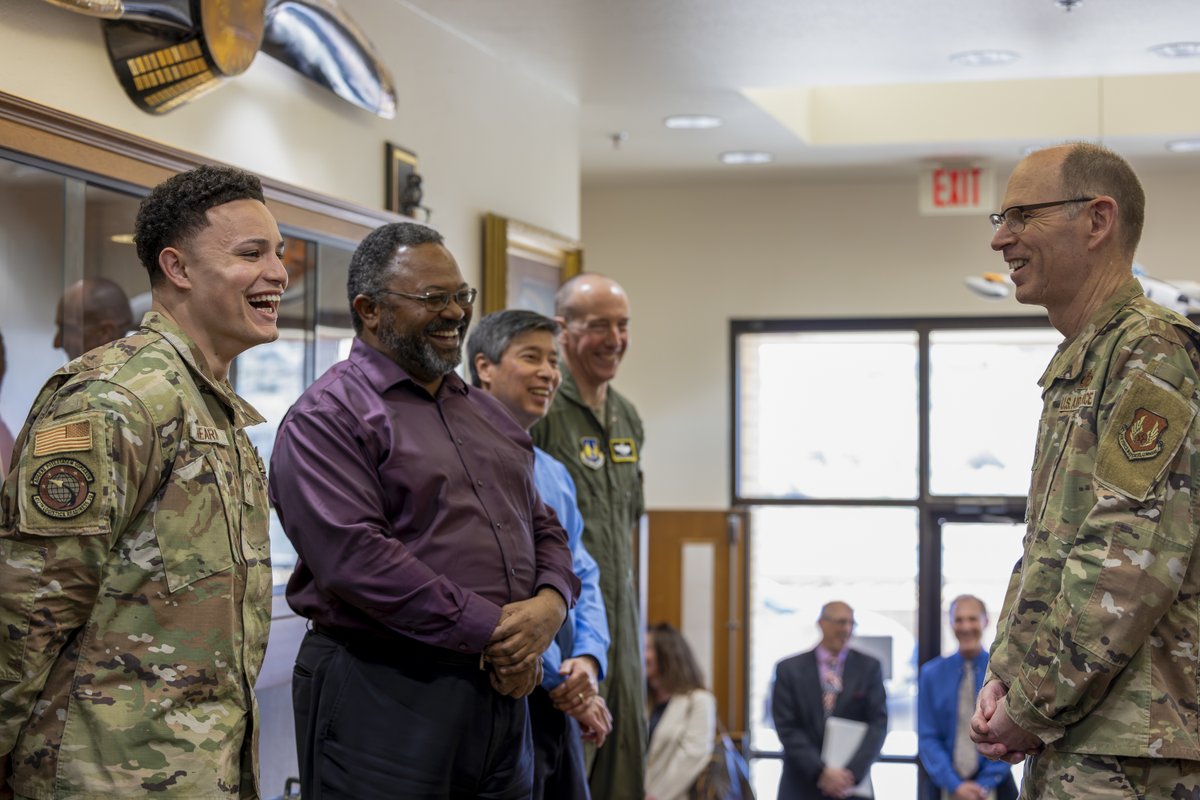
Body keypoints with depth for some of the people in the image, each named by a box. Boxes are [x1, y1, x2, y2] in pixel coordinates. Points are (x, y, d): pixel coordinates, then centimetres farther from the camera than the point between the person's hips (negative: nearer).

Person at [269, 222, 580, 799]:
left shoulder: (485, 412, 18)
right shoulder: (328, 417, -7)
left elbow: (542, 527, 19)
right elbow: (356, 556, -19)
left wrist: (551, 603, -5)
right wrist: (490, 629, -17)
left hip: (501, 691, 7)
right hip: (383, 699, -7)